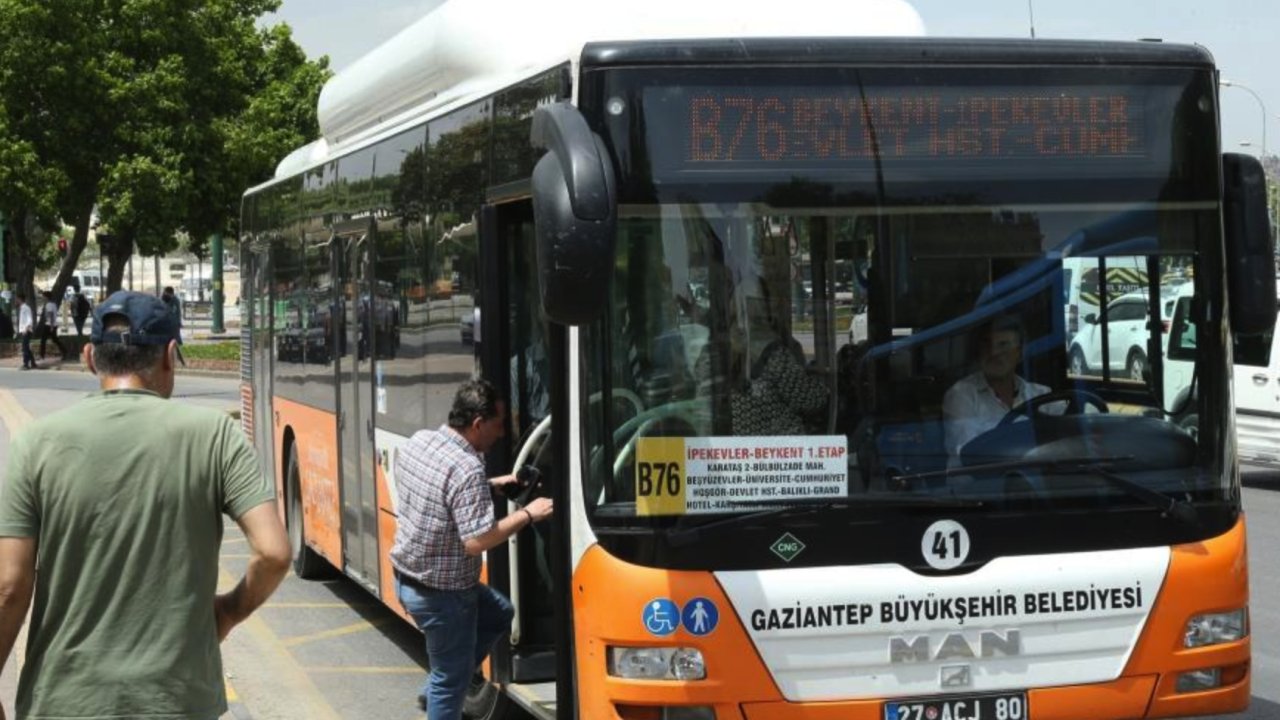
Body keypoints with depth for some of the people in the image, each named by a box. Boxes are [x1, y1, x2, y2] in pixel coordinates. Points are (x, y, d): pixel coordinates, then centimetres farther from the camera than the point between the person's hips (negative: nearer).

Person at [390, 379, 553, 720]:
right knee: (451, 682, 9)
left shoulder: (418, 441, -2)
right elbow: (477, 541, -27)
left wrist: (490, 485, 13)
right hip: (443, 593, -9)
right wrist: (527, 514, -16)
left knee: (499, 613, 27)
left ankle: (435, 690, 28)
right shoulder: (467, 469, -28)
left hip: (406, 577, 9)